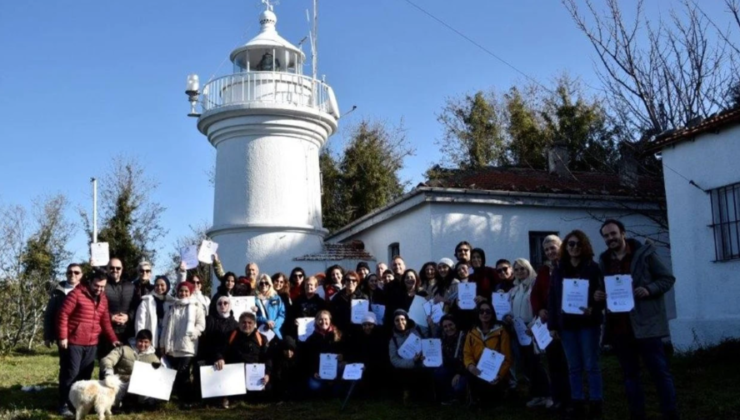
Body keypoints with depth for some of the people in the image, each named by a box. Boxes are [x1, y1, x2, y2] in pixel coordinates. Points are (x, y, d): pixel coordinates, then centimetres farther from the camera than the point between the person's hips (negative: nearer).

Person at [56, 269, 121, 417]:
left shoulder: (103, 299, 13)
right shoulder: (76, 294, -8)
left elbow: (105, 321, 16)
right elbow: (63, 315, -10)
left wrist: (113, 339, 6)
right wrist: (63, 337, -14)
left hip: (92, 344, 6)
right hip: (73, 342, -6)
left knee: (85, 374, 9)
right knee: (71, 373, -3)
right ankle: (64, 404, 6)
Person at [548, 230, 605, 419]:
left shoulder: (593, 268, -1)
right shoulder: (558, 270, 9)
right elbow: (552, 299, 8)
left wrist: (593, 309, -24)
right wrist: (552, 324, 3)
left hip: (588, 323, -3)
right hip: (567, 324, 4)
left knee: (591, 365, 1)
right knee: (574, 367, 9)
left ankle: (596, 404, 8)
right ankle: (577, 403, 15)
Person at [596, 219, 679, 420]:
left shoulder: (644, 253, -2)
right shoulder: (604, 261, 10)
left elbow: (668, 278, -1)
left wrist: (649, 289, -19)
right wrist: (598, 295, -5)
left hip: (645, 323, -4)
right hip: (618, 327, 5)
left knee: (660, 371, -1)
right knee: (630, 375, 11)